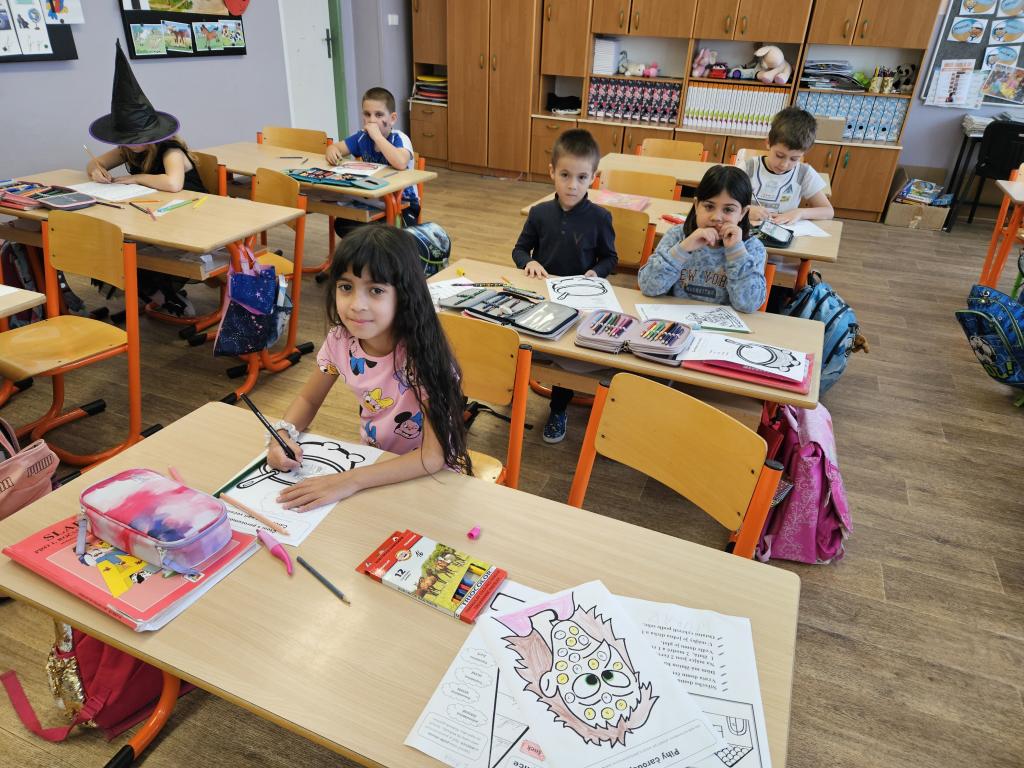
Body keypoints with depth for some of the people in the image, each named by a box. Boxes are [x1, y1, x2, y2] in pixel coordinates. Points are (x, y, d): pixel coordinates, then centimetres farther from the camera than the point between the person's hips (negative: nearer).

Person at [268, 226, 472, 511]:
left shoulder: (422, 352, -26)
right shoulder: (341, 338, -11)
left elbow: (434, 456, -28)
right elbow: (308, 399, 5)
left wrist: (350, 481, -35)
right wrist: (283, 434, -16)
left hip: (431, 477, -5)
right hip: (375, 463, 5)